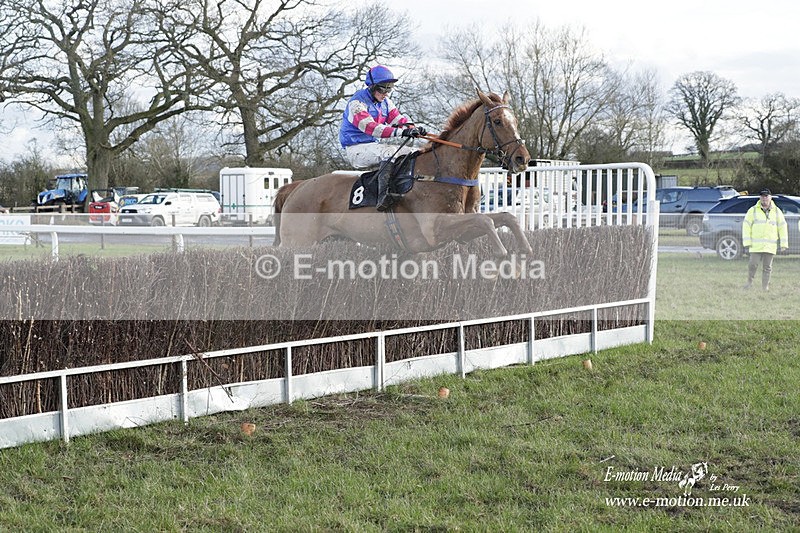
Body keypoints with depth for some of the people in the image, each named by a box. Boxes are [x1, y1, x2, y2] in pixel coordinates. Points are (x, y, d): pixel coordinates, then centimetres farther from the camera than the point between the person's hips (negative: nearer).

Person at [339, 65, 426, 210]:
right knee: (389, 152, -34)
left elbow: (397, 118, 0)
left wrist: (413, 128, -24)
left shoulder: (385, 102, 12)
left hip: (376, 146, 9)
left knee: (410, 152, 1)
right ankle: (383, 197, -46)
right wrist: (400, 132, -41)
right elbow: (370, 127, -30)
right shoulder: (357, 103, -16)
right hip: (356, 149, -9)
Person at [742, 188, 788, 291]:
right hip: (756, 245, -2)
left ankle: (765, 287, 10)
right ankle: (749, 282, 14)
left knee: (767, 267, 3)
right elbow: (746, 226, 2)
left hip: (770, 246, 2)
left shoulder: (777, 211, 9)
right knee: (753, 264, -7)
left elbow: (782, 227, 12)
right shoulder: (753, 210, 4)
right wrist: (747, 242, -6)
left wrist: (783, 243, 5)